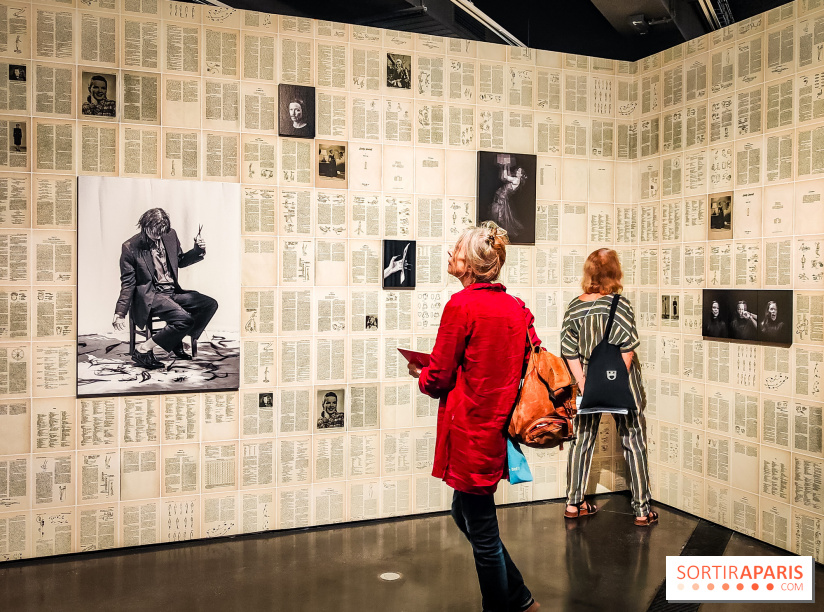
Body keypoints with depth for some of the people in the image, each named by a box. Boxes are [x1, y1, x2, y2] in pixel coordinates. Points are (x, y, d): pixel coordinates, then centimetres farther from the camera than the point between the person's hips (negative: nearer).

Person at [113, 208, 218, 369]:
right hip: (149, 297, -7)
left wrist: (198, 250, 2)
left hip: (172, 292, 7)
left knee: (210, 304, -10)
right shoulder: (130, 247, -10)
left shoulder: (171, 236, 5)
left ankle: (177, 342, 2)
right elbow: (128, 283, -6)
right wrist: (120, 312, -11)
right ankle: (143, 350, -16)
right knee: (184, 319, -29)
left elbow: (181, 261, 21)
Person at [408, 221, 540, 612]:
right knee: (465, 513, 24)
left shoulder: (461, 305, -16)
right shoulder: (516, 306, 5)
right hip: (500, 428, 8)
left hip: (470, 431, -8)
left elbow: (438, 378, -12)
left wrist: (420, 375, 10)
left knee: (482, 533, 8)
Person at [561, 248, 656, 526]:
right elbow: (627, 348, -17)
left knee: (582, 440, 13)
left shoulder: (574, 307, -1)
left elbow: (569, 351, -2)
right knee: (633, 442, 7)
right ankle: (642, 509, 14)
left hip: (589, 381, 4)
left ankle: (574, 503, 21)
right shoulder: (619, 304, -14)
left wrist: (582, 381, -1)